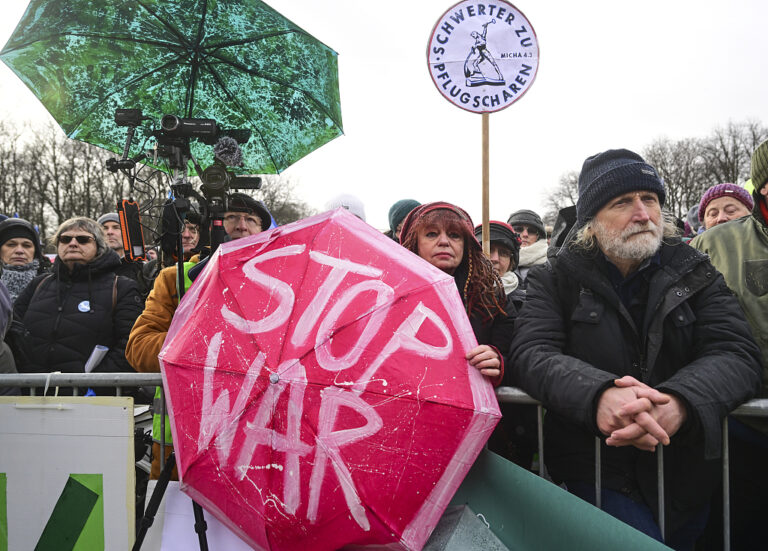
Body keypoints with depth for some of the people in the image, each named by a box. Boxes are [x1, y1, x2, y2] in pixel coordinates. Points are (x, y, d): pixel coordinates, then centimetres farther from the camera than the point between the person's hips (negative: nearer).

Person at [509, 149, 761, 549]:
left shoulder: (693, 272, 3)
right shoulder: (557, 279, -2)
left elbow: (737, 354, -10)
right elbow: (530, 354, -15)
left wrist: (679, 403, -32)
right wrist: (598, 394, -35)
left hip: (686, 471, 3)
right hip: (593, 471, -3)